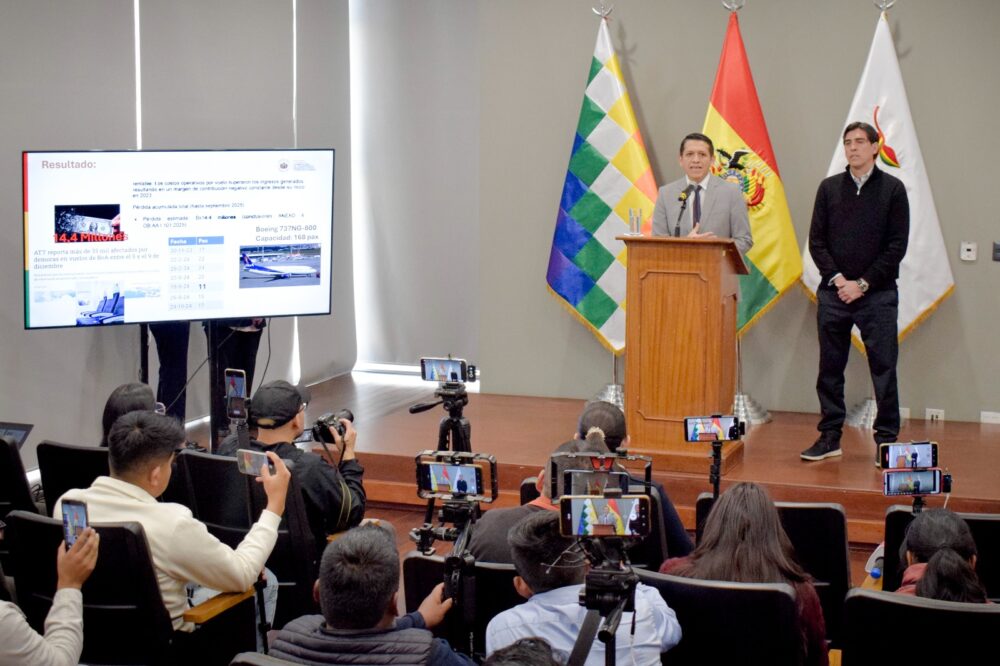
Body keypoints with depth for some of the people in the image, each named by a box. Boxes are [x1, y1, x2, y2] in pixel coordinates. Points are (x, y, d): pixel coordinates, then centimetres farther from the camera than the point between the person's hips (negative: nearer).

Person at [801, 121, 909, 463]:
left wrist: (863, 284, -9)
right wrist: (837, 278, -7)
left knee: (883, 368, 0)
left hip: (877, 295, -2)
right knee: (830, 368, 6)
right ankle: (829, 437, 15)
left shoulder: (892, 189, 2)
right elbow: (816, 241, 7)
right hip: (833, 293, 3)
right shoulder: (829, 188, 9)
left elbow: (897, 245, -3)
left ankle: (886, 441, 6)